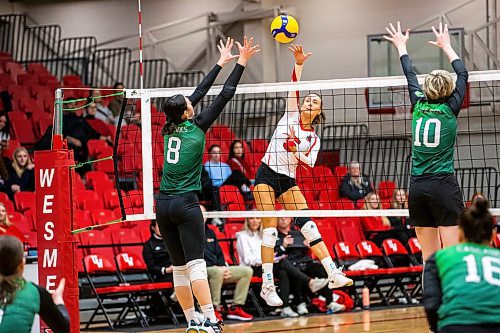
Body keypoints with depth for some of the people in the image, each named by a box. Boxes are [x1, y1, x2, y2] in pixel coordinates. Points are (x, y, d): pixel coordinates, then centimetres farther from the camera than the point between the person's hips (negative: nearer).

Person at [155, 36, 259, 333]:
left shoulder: (172, 128, 8)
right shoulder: (196, 128, -6)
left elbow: (200, 92, 17)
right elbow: (224, 96, -2)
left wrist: (221, 63, 24)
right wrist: (241, 63, 4)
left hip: (163, 205, 6)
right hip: (186, 204, -6)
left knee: (180, 267, 8)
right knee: (196, 264, -12)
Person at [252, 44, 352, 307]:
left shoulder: (313, 138, 10)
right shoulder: (291, 114, 6)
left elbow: (309, 165, 0)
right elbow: (294, 88, -7)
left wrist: (294, 149, -16)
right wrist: (298, 63, -19)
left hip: (288, 181, 3)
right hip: (266, 175, -3)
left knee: (308, 225, -8)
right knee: (270, 230, -9)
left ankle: (333, 274, -11)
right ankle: (267, 286, -8)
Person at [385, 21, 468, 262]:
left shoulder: (419, 106, 7)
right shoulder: (450, 109, -1)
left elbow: (411, 77, 24)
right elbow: (463, 74, 14)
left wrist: (401, 47, 41)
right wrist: (446, 46, 28)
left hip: (417, 187, 5)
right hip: (444, 186, -5)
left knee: (429, 258, 6)